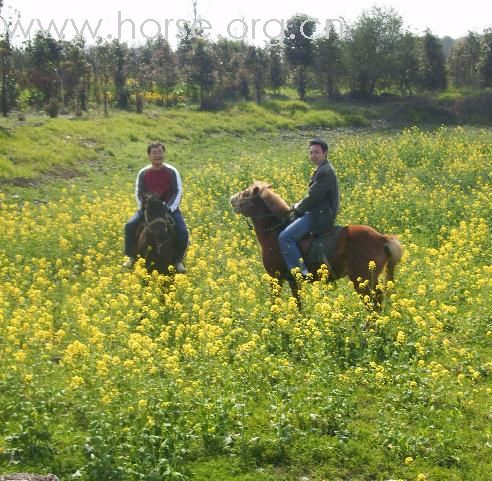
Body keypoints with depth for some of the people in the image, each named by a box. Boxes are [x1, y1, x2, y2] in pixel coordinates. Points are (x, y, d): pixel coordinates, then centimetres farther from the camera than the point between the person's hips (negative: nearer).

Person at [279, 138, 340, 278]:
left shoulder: (325, 171, -16)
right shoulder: (323, 169, 18)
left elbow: (313, 196, -19)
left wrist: (298, 208, -3)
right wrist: (300, 206, 8)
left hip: (319, 216, -11)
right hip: (319, 214, 11)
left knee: (285, 237, -19)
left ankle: (301, 271, -21)